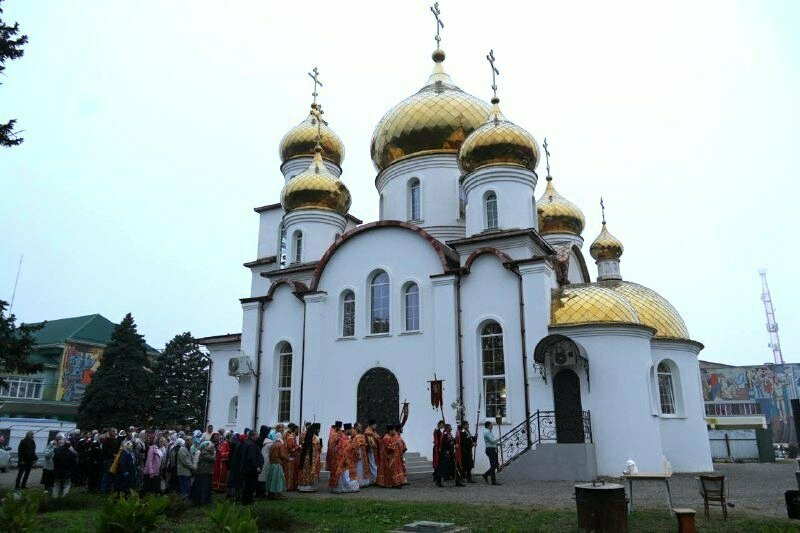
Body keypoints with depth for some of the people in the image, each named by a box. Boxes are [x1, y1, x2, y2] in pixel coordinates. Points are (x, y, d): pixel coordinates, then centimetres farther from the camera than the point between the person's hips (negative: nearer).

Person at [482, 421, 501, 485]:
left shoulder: (490, 432, 19)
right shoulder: (486, 432, -12)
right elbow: (492, 441, -18)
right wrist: (498, 439, -2)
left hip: (493, 449, 10)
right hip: (490, 449, -10)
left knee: (496, 465, 11)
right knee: (493, 465, -7)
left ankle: (486, 475, 21)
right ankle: (494, 481, -3)